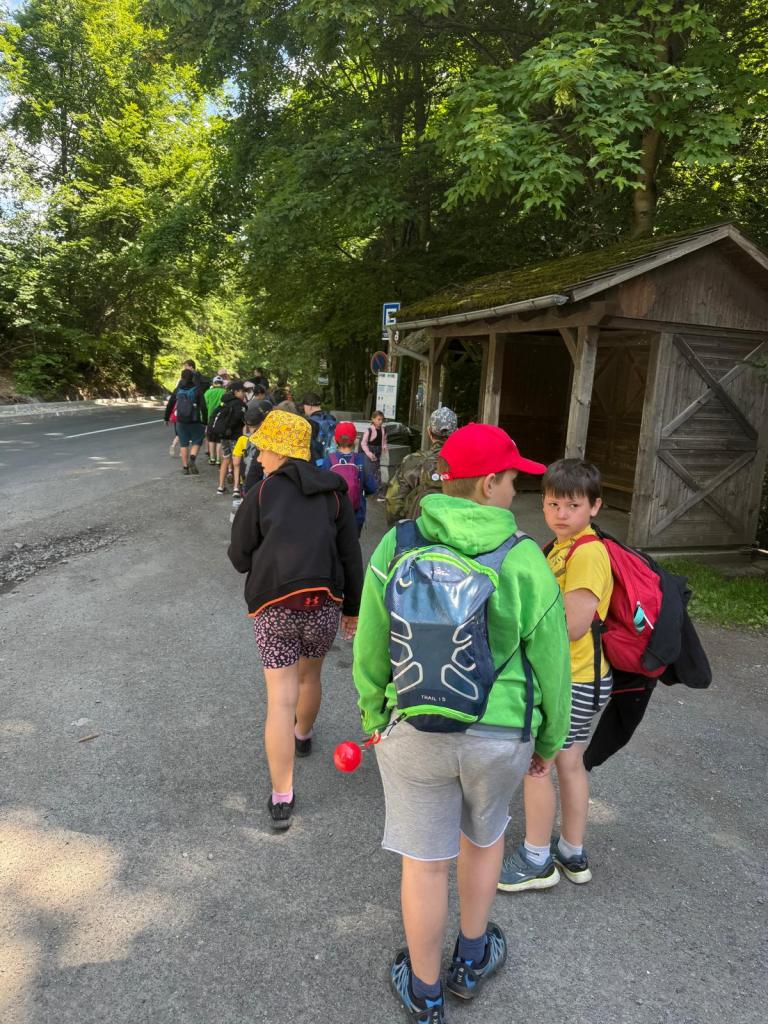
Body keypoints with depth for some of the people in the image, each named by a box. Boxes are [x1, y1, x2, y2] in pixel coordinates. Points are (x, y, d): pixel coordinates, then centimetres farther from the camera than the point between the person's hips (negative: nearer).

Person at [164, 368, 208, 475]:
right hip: (194, 422, -2)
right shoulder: (197, 390, -6)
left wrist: (167, 418, 22)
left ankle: (185, 467, 13)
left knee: (183, 444, 12)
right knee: (196, 442, 11)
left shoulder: (177, 390, 2)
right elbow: (203, 407, -9)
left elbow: (170, 405, 9)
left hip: (181, 421, 2)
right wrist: (205, 422, -4)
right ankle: (192, 459, -15)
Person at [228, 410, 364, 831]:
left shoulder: (261, 493, -2)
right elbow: (351, 555, 3)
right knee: (309, 675, 27)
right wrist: (353, 607, 11)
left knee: (280, 700, 1)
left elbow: (239, 557, 1)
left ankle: (281, 798, 3)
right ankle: (303, 735, 53)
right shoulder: (335, 492, 4)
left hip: (274, 607, -3)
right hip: (324, 604, 3)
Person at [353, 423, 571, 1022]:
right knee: (484, 837, 27)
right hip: (501, 736, 0)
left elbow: (370, 651, -3)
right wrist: (549, 739, 11)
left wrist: (374, 715, 13)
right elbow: (551, 663, -5)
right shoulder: (525, 561, -14)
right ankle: (471, 962, 48)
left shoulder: (395, 547, -11)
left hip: (414, 731, 0)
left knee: (426, 861, 16)